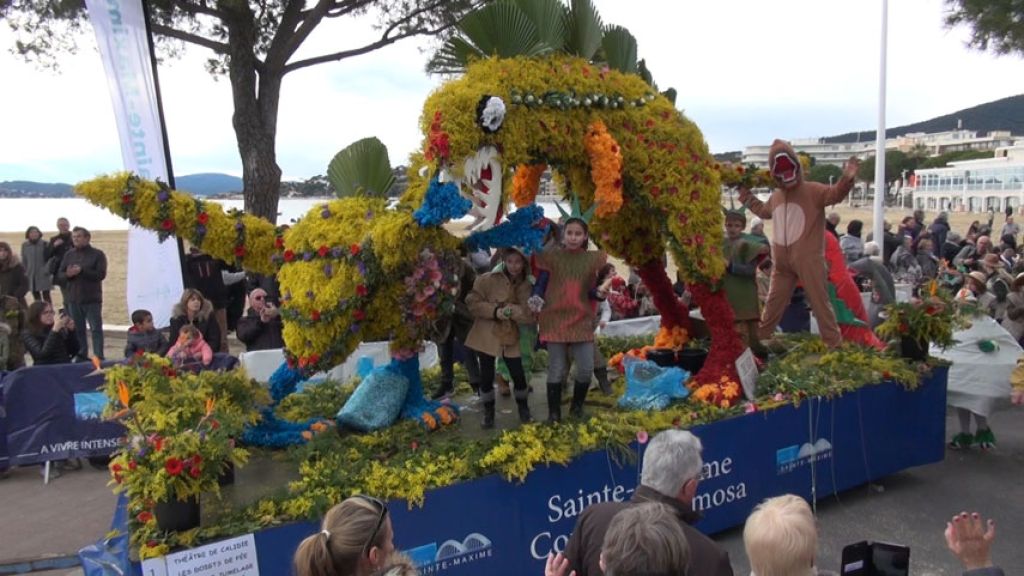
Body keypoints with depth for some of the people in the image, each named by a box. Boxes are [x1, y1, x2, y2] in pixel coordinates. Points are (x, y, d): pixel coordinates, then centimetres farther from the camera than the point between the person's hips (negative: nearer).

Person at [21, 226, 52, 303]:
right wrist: (24, 273, 6)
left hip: (43, 274, -3)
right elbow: (24, 261, 10)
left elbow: (50, 258, -3)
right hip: (31, 275, 4)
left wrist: (48, 269, -12)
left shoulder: (45, 244, -4)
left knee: (46, 295, -5)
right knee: (36, 296, 9)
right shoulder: (25, 245, 5)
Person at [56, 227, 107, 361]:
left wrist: (82, 271, -21)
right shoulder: (69, 255, 11)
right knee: (77, 330, 10)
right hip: (73, 299, 5)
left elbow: (101, 274, -13)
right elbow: (60, 274, 9)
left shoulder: (97, 254, -3)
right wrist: (68, 274, -14)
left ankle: (99, 357, -1)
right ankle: (81, 356, 19)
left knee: (96, 329, -3)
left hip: (92, 299, -5)